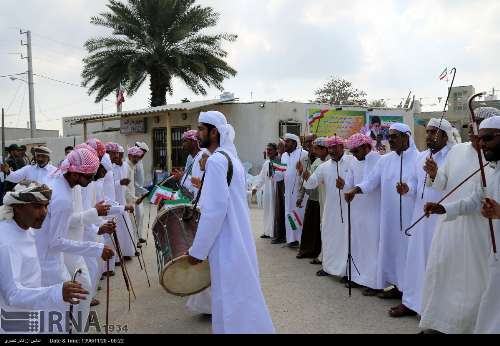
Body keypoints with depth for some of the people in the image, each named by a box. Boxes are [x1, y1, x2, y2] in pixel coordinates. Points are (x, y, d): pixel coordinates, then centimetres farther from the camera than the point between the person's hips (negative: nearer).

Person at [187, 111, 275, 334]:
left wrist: (197, 250, -18)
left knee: (230, 299, 0)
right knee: (241, 294, 19)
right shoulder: (231, 157, 12)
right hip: (237, 238, 10)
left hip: (227, 243, -10)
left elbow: (215, 209, -22)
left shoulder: (216, 160, -17)